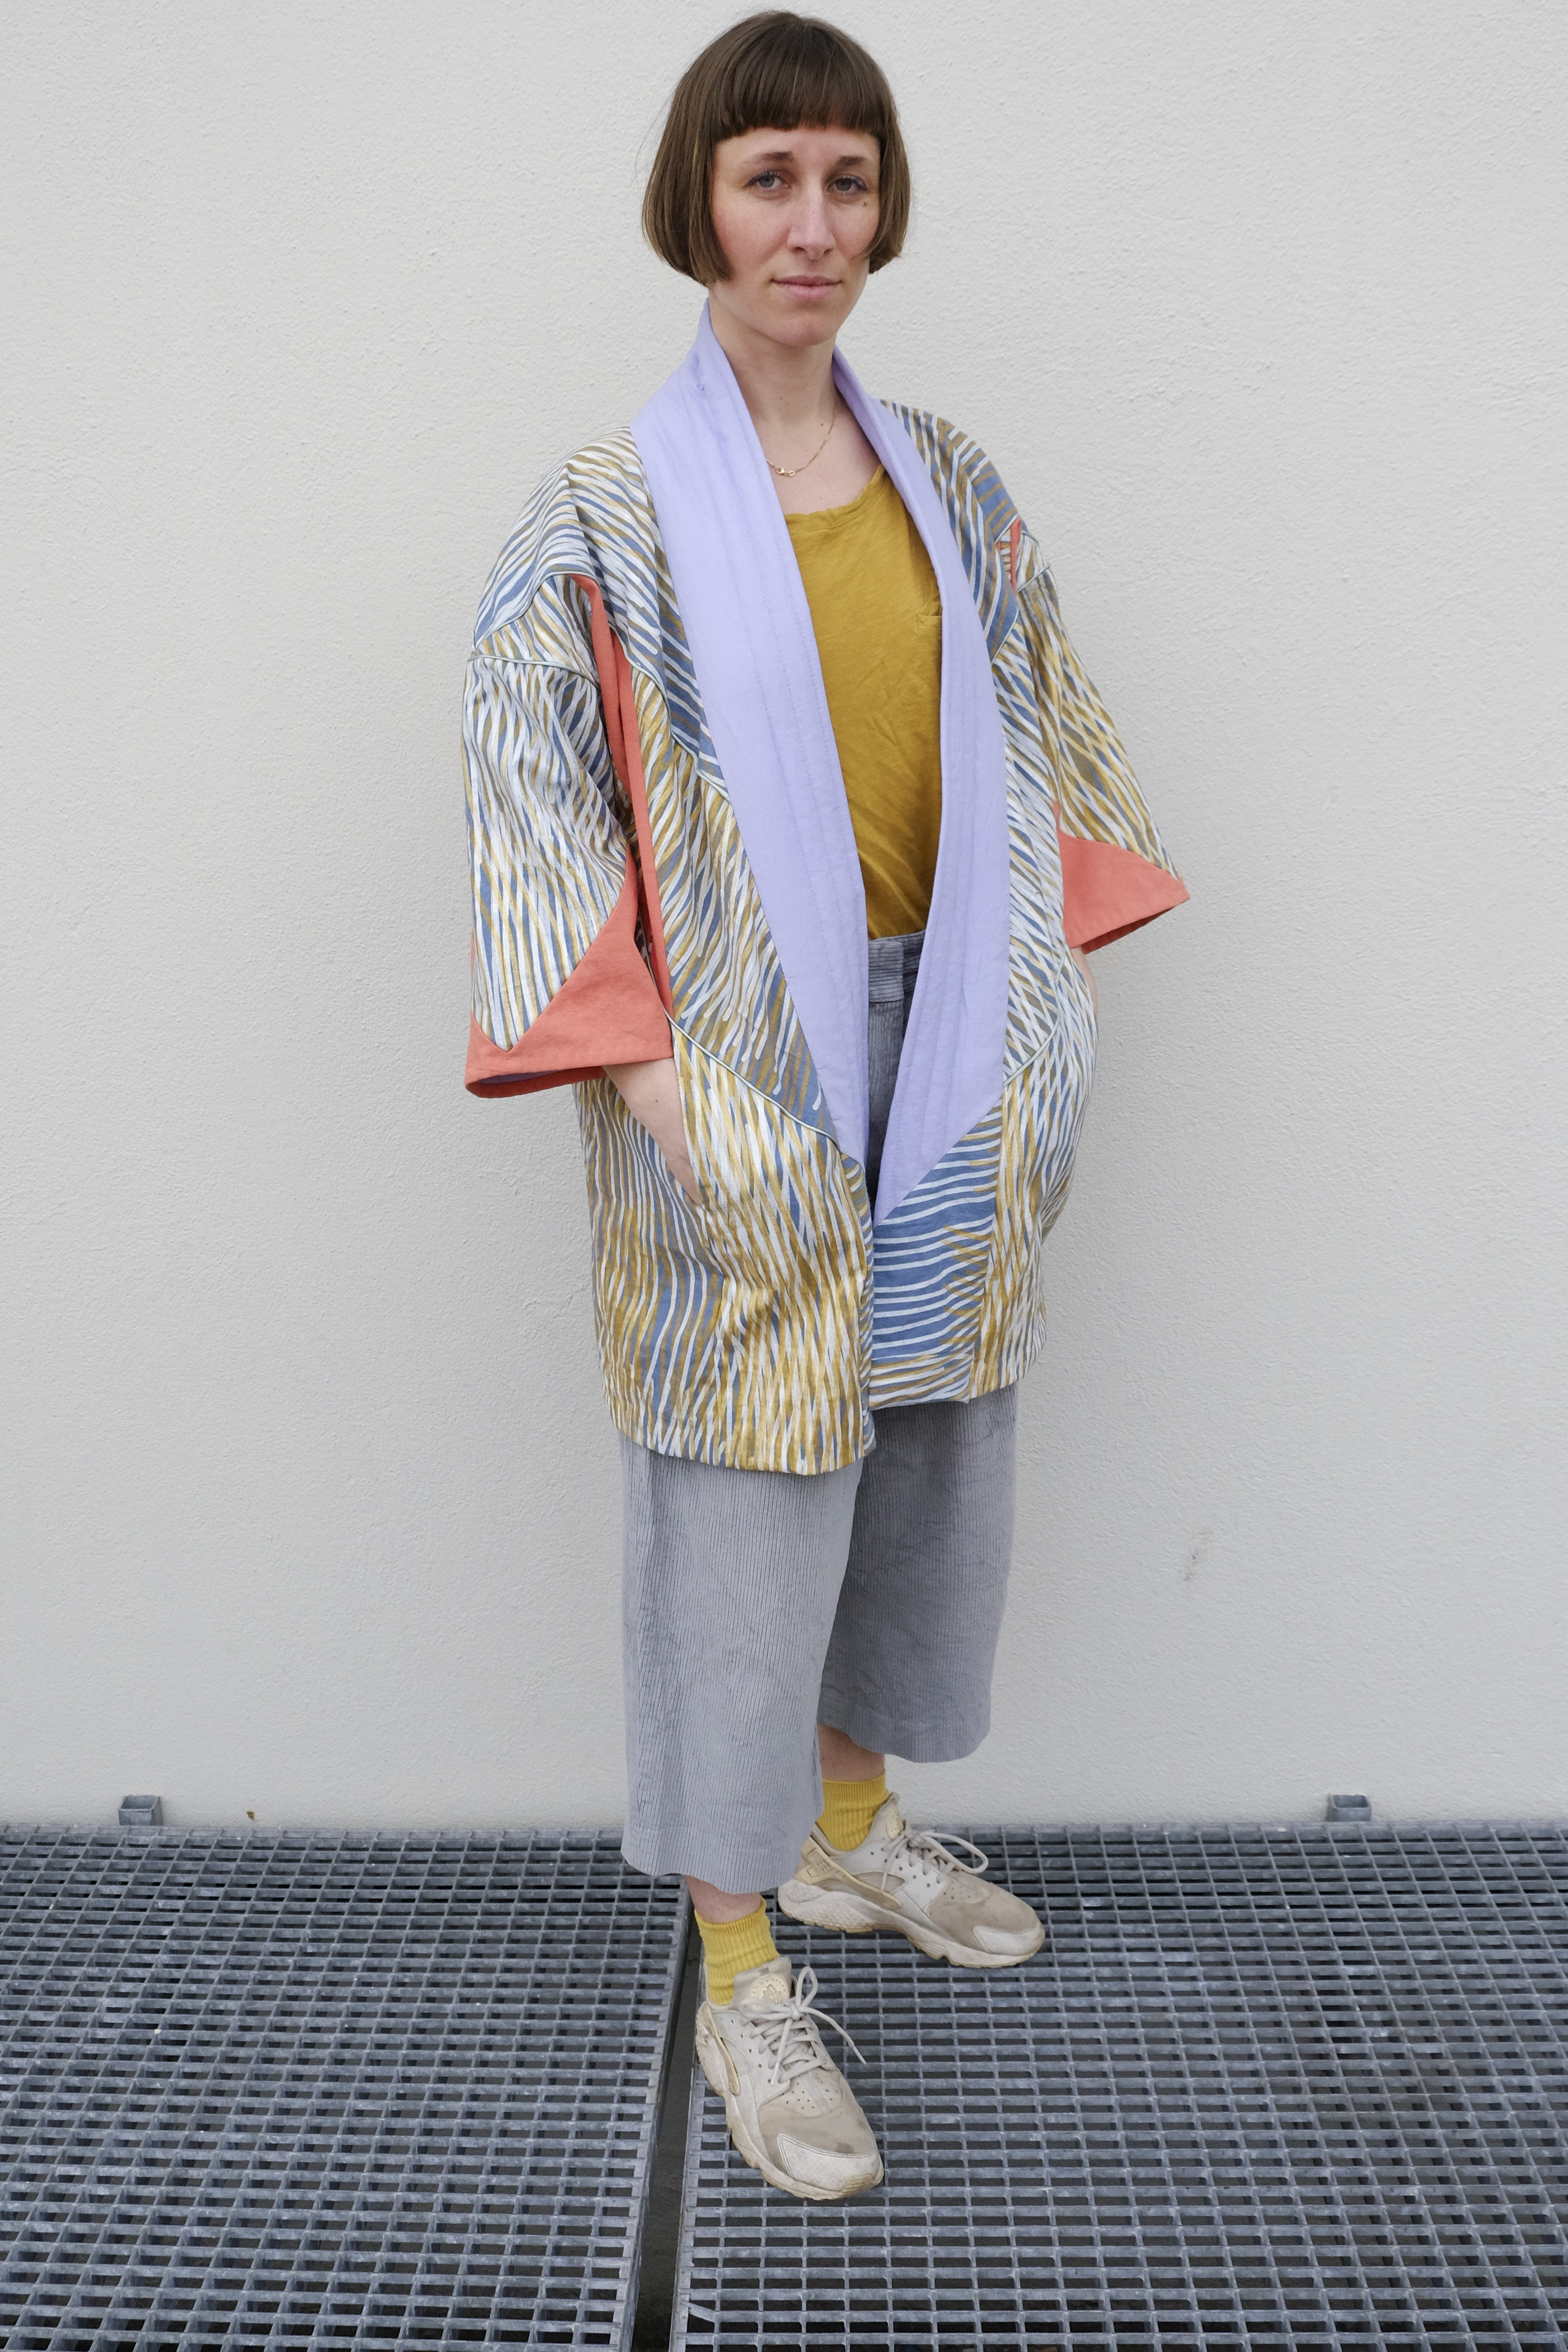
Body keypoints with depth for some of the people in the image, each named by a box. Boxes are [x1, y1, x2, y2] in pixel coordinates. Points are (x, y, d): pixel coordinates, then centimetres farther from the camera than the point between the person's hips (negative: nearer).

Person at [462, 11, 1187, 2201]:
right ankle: (741, 1969, 19)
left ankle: (849, 1821, 39)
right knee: (744, 1507, 1)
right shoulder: (609, 512, -6)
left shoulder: (944, 480, 9)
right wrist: (650, 1079, -17)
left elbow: (1040, 729, 15)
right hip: (741, 1079, -5)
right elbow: (535, 793, -10)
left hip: (945, 1055, 6)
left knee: (924, 1454, 15)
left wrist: (1061, 972, 8)